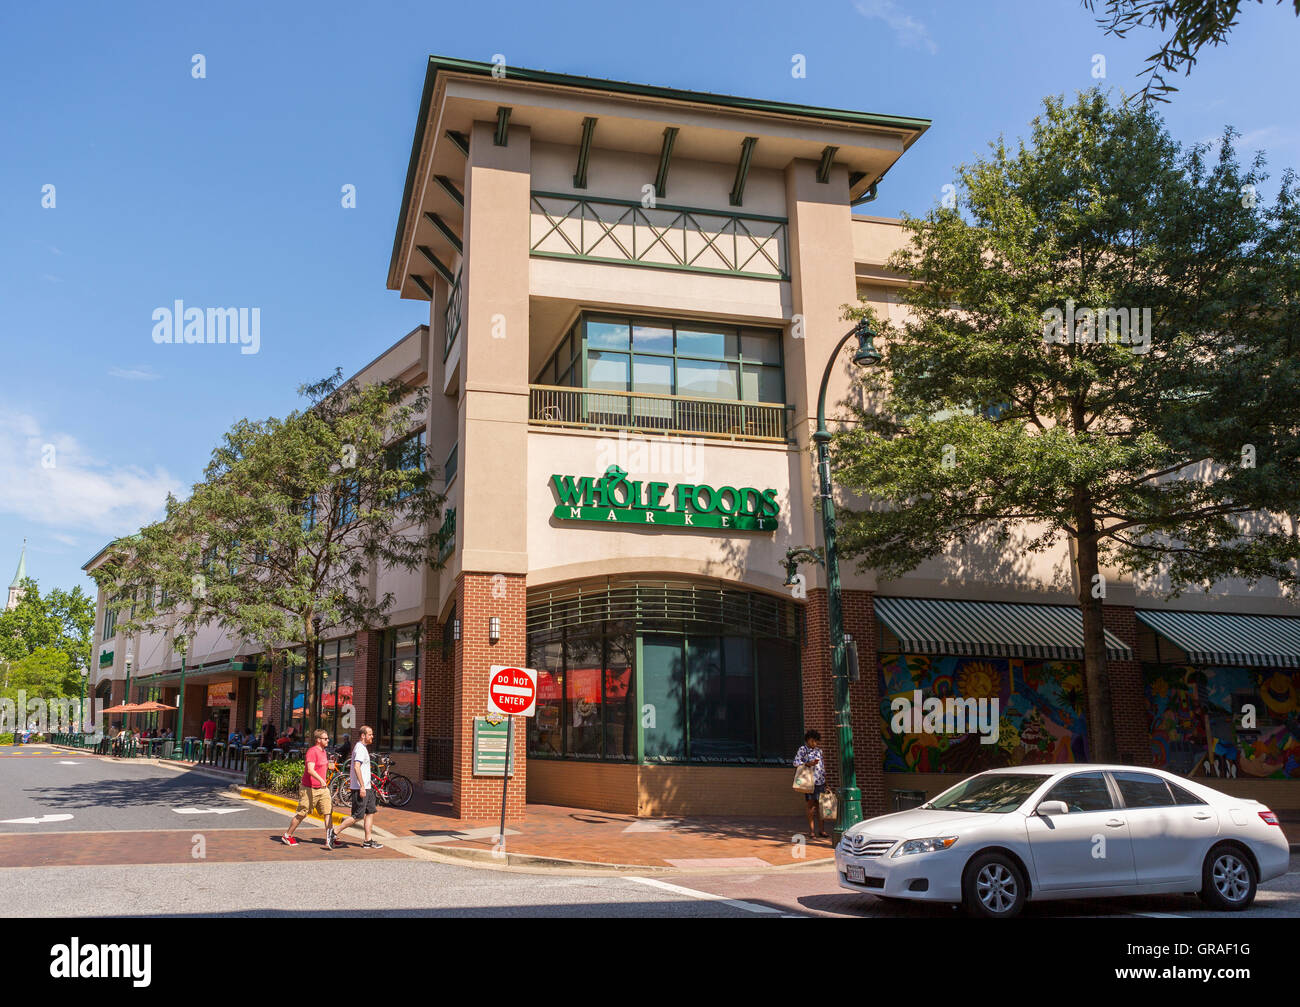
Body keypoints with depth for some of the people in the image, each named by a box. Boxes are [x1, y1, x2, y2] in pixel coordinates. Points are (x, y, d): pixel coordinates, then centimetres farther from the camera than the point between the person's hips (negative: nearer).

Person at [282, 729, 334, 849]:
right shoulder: (312, 751, -16)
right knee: (302, 814, 4)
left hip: (322, 789, 8)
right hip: (309, 789, -8)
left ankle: (329, 840, -6)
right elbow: (310, 769, -29)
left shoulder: (323, 751, 13)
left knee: (328, 812, -5)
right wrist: (320, 780, -41)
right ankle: (287, 836, 21)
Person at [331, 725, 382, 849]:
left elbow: (353, 767, 26)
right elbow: (356, 767, -25)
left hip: (366, 787, 10)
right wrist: (362, 786, -27)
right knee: (358, 816, -7)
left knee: (370, 813, 8)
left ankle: (368, 841, 10)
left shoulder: (362, 748, 18)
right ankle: (335, 833, 1)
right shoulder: (360, 748, -15)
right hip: (360, 788, -10)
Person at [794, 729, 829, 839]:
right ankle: (812, 830, 7)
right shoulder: (803, 750, -1)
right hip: (809, 781, -4)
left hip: (820, 781, 4)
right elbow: (796, 763, -11)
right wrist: (808, 764, -24)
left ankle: (821, 830, 8)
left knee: (820, 805, 4)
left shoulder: (818, 750, 15)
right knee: (811, 805, 0)